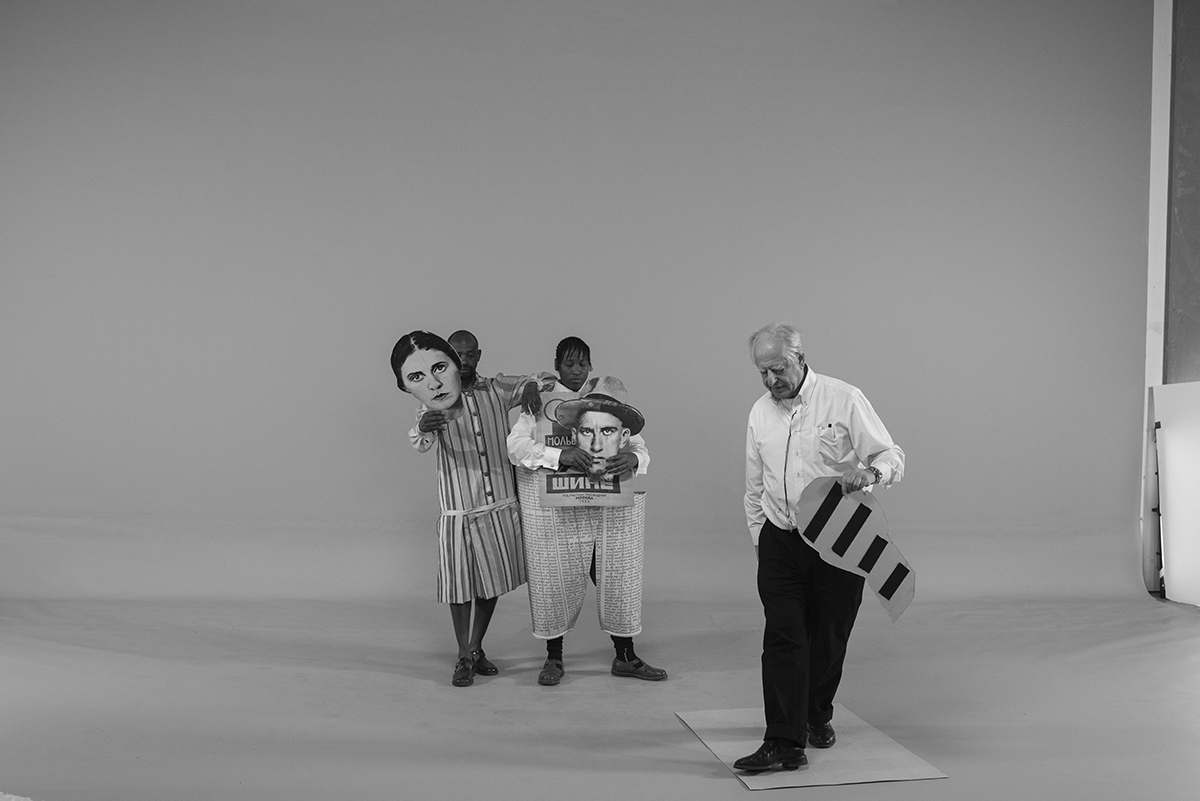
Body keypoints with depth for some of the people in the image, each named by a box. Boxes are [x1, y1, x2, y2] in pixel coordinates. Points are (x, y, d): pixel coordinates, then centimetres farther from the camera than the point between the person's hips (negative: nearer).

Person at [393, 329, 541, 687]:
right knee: (459, 585, 3)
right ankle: (464, 657, 16)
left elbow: (531, 382, 15)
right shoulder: (432, 410, -8)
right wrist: (423, 429, -53)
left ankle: (477, 648, 29)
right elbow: (420, 442, -27)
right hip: (457, 512, -3)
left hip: (501, 507, 3)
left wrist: (532, 388, -10)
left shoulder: (495, 390, -2)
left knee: (493, 581, 13)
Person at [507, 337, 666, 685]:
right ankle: (553, 658, 19)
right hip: (552, 505, -2)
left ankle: (625, 656, 18)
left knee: (615, 576, 5)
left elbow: (639, 446, 6)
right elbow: (515, 444, -9)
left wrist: (632, 458, -19)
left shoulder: (610, 393, 12)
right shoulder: (539, 399, 4)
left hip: (610, 505, 2)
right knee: (555, 578, 3)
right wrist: (559, 455, -24)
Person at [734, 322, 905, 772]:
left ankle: (818, 716, 34)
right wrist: (758, 538, 16)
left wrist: (870, 472, -29)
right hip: (780, 543, 2)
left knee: (828, 638, 9)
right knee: (782, 637, -8)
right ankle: (784, 743, -8)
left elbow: (892, 456, -7)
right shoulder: (760, 413, 6)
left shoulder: (844, 400, -8)